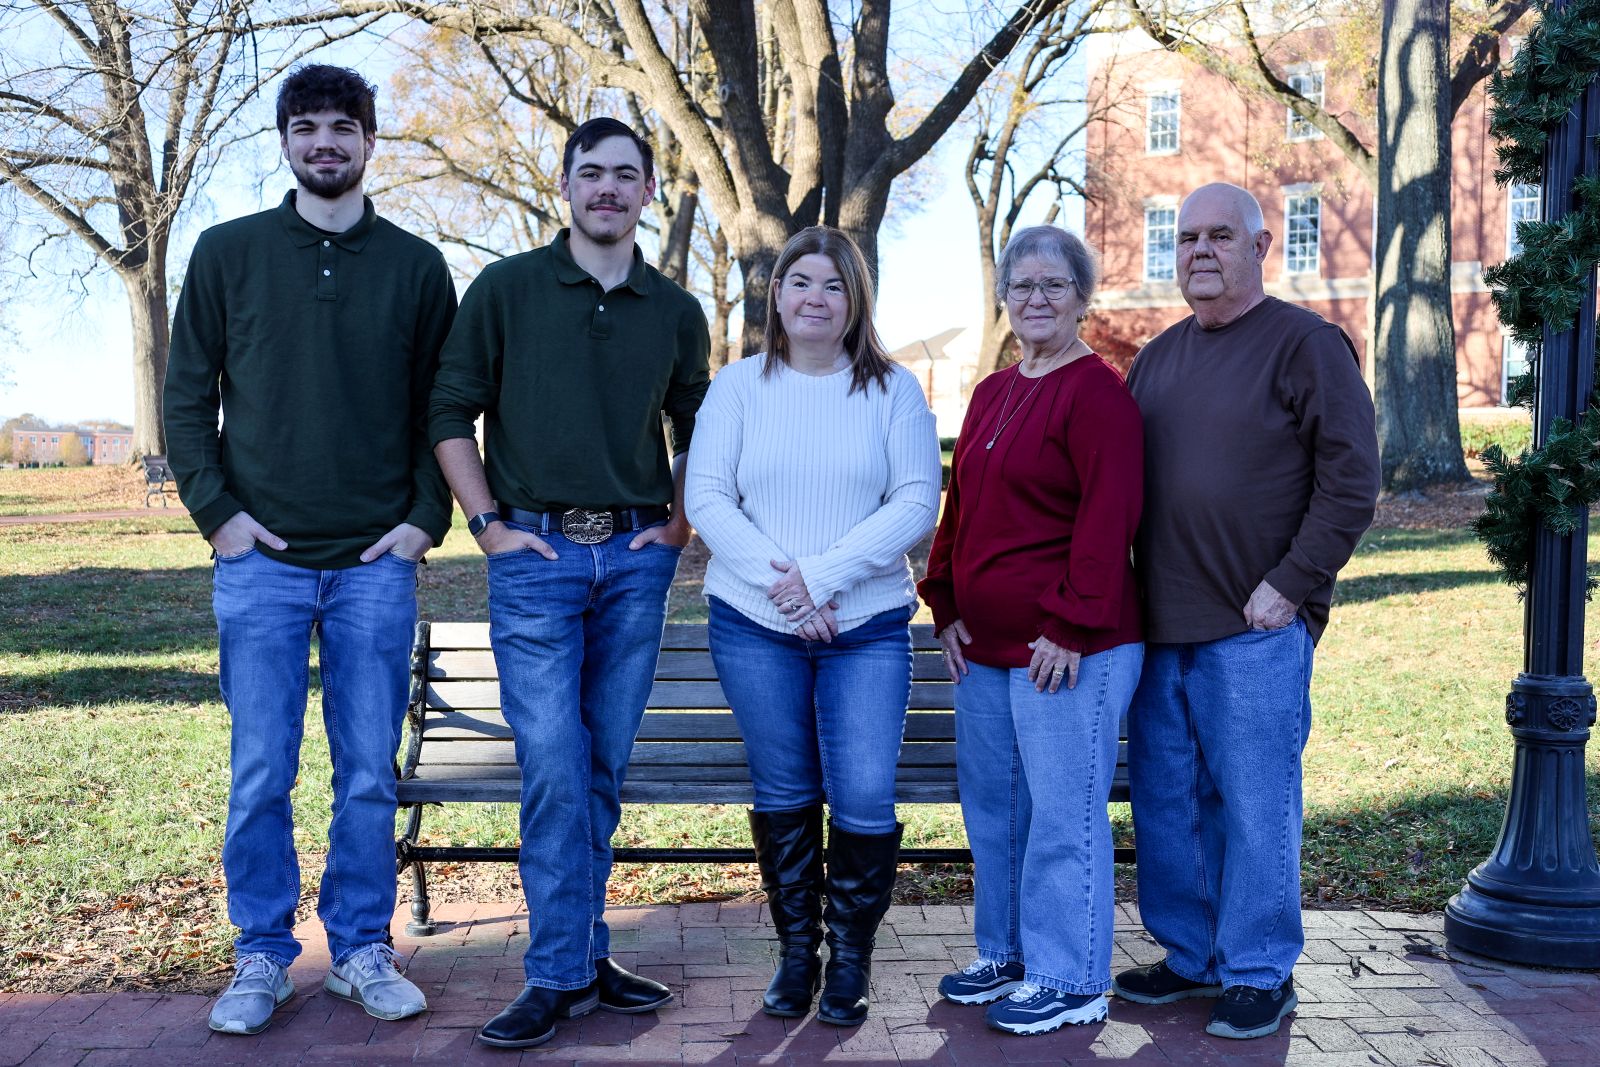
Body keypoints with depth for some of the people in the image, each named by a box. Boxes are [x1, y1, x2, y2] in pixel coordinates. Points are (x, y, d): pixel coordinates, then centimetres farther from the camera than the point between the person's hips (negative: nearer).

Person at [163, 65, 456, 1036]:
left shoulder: (416, 266, 7)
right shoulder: (228, 253, 6)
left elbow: (441, 408, 9)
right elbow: (187, 396, 8)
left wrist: (427, 518, -1)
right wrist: (216, 510, -3)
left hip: (377, 564, 0)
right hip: (262, 561, 0)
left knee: (370, 776, 5)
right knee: (261, 777, 4)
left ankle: (361, 949, 20)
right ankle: (263, 957, 19)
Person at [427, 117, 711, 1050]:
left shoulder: (677, 312, 10)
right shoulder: (506, 289, 2)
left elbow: (697, 431, 20)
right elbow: (450, 413, 3)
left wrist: (679, 524, 9)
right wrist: (489, 523, -4)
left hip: (637, 559, 3)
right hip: (536, 555, -3)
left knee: (606, 768, 9)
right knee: (555, 769, -6)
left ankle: (582, 951, 22)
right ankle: (564, 971, 6)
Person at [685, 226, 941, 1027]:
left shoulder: (893, 390, 2)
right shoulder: (739, 385, 4)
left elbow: (917, 505, -6)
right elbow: (706, 498, -2)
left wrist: (821, 575, -16)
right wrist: (778, 580, -14)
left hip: (868, 627, -1)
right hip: (754, 624, 1)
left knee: (864, 799, -5)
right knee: (783, 795, 10)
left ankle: (850, 957, 17)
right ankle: (795, 948, 28)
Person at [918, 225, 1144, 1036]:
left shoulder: (1097, 392, -10)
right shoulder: (991, 393, 15)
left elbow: (1108, 520, -17)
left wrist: (1071, 626, -19)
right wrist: (947, 605, 11)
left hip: (1067, 650, -9)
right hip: (985, 647, 9)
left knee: (1063, 812, 0)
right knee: (991, 806, 16)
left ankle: (1071, 982, 14)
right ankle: (1006, 954, 32)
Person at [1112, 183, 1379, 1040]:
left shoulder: (1306, 344, -4)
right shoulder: (1158, 357, 16)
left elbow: (1351, 481, -9)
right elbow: (1123, 486, 21)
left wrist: (1289, 586, -14)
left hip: (1257, 629, -6)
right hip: (1159, 628, 7)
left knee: (1254, 806, 1)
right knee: (1164, 801, 12)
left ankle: (1259, 973, 17)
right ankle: (1191, 953, 28)